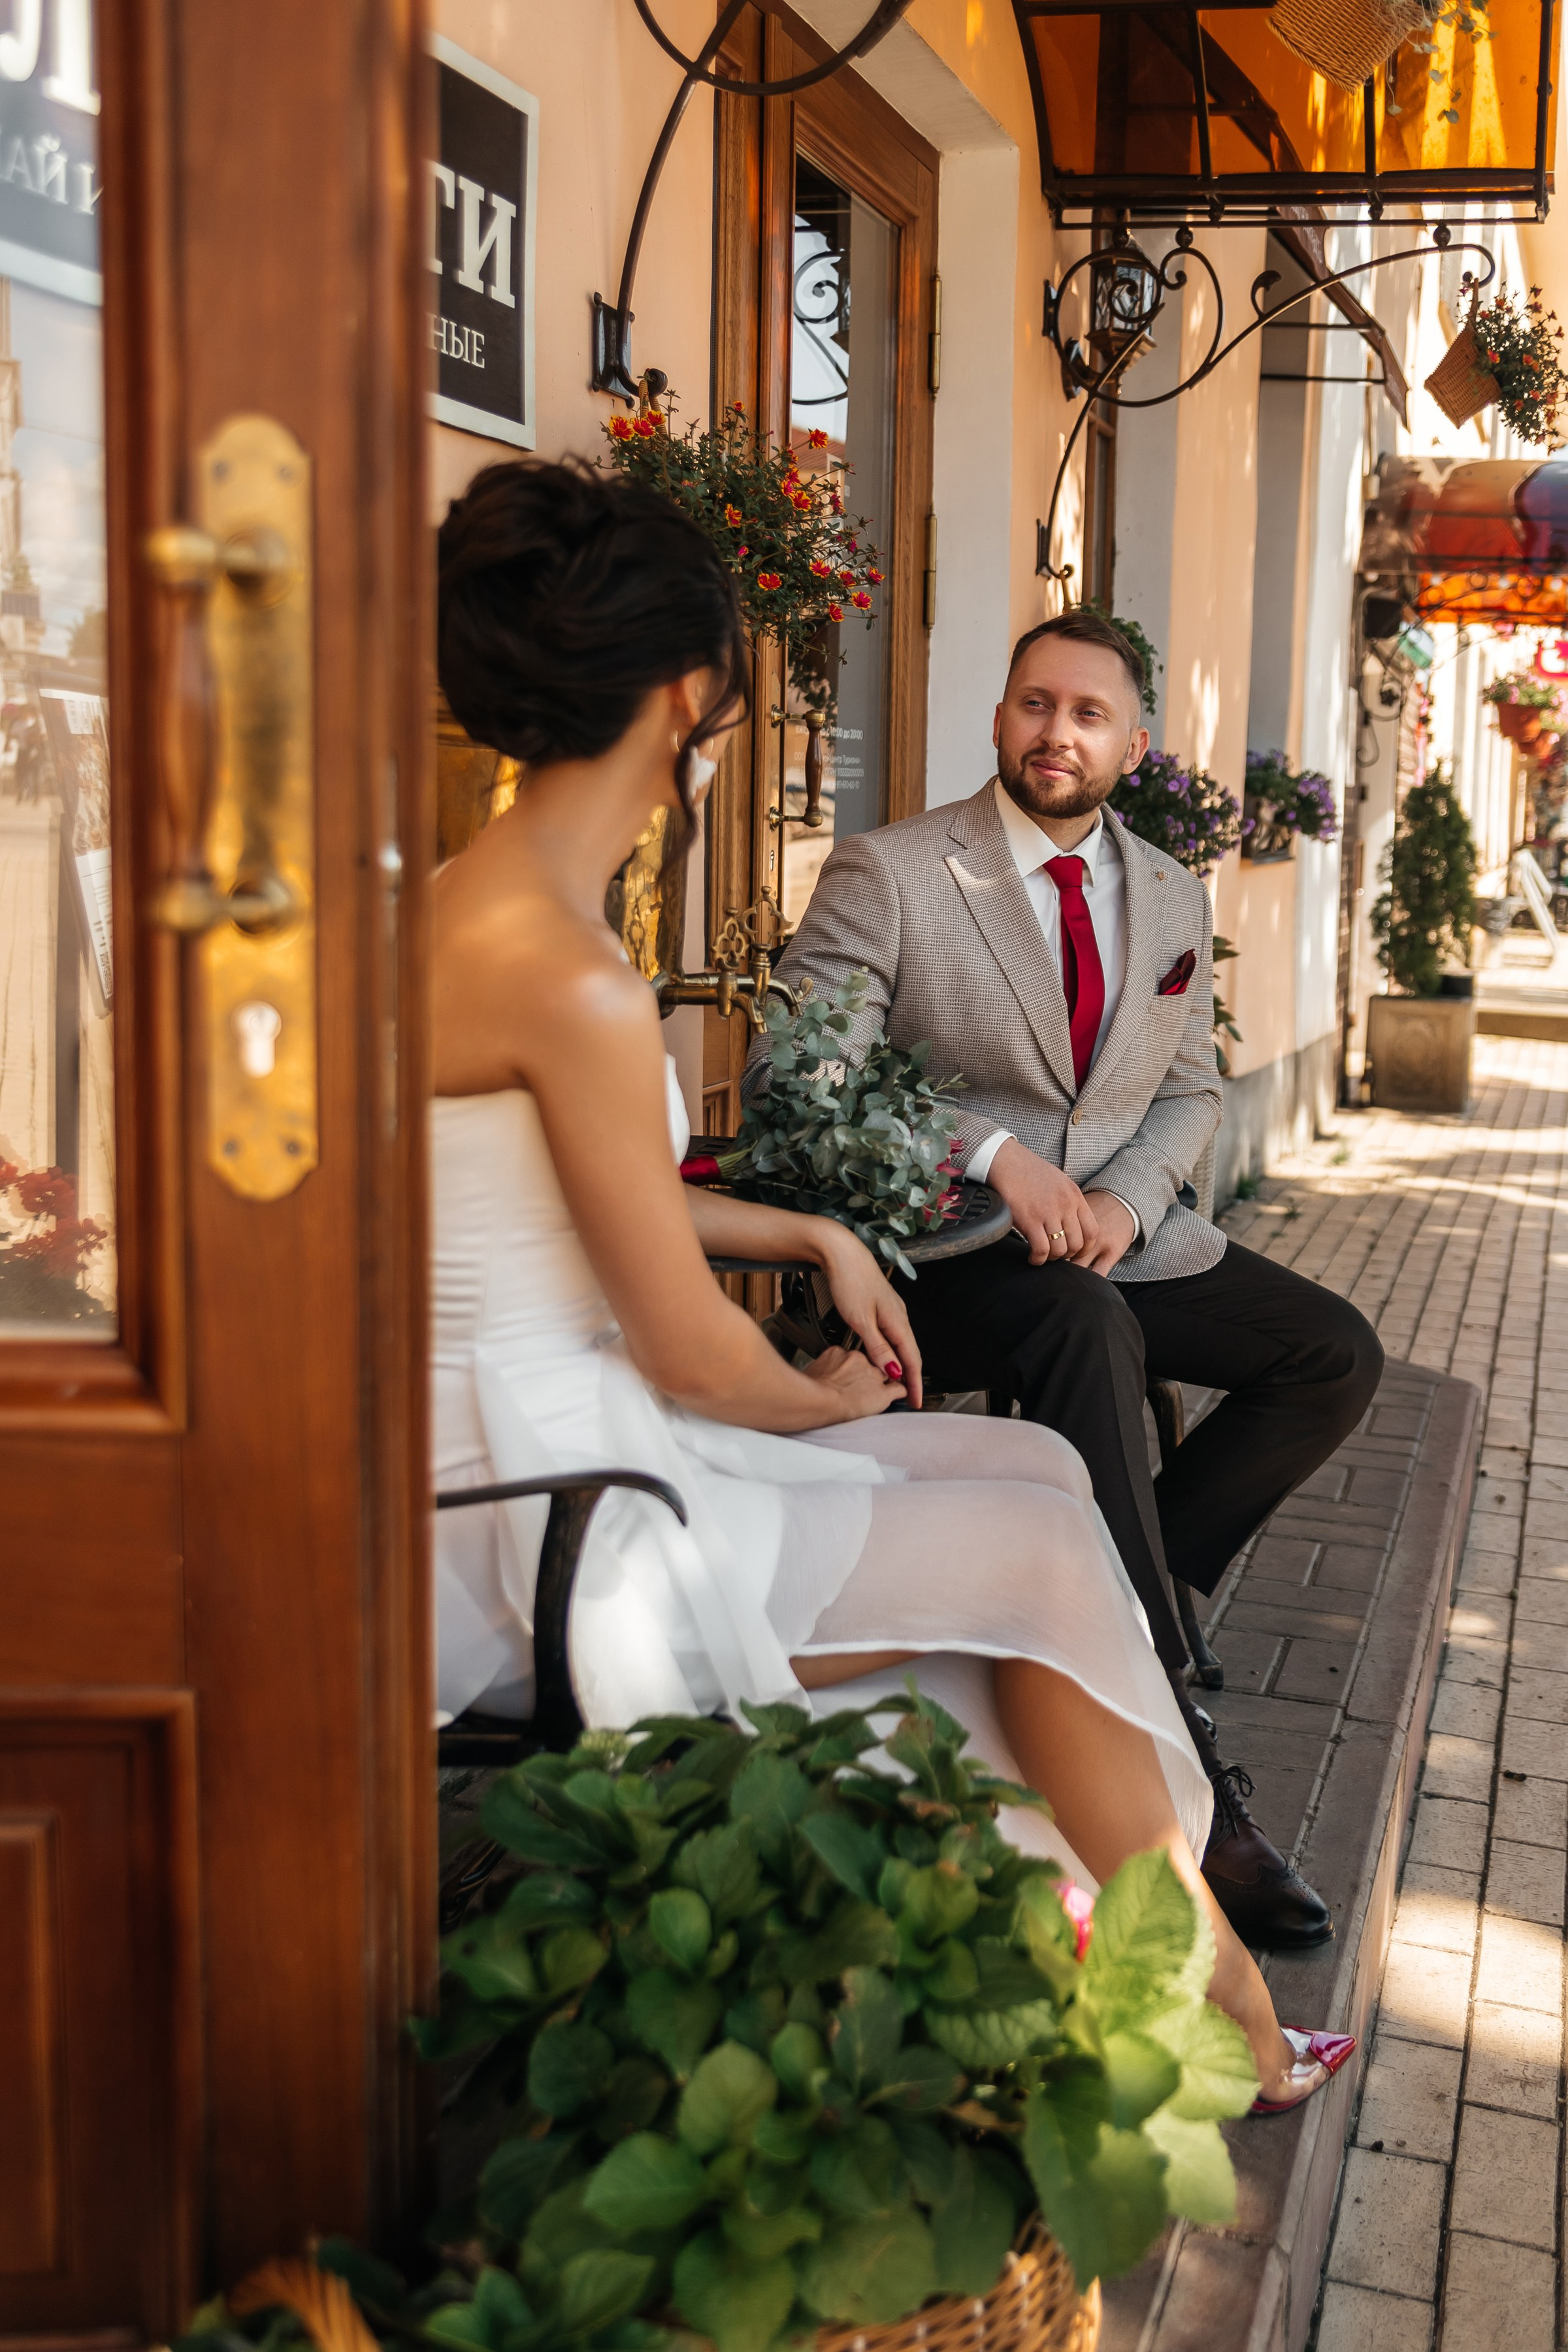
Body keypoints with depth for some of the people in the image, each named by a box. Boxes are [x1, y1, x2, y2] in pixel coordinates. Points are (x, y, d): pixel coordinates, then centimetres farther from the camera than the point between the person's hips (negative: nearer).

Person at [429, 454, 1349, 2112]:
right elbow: (693, 1356, -18)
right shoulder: (571, 977, -23)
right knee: (1036, 1551, -1)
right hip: (546, 1520, -9)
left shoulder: (465, 902, 8)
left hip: (517, 1466, 10)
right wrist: (828, 1402, 2)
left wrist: (809, 1236, 16)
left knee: (1031, 1472, 8)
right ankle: (1208, 2013, 19)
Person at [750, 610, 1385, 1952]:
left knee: (1338, 1356, -9)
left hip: (1122, 1233, 7)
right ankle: (1179, 1780, -35)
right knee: (1092, 1328, -37)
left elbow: (1191, 1093, 15)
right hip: (947, 1243, -6)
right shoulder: (888, 874, -7)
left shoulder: (1174, 900, 11)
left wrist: (1124, 1201, -8)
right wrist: (991, 1153, -23)